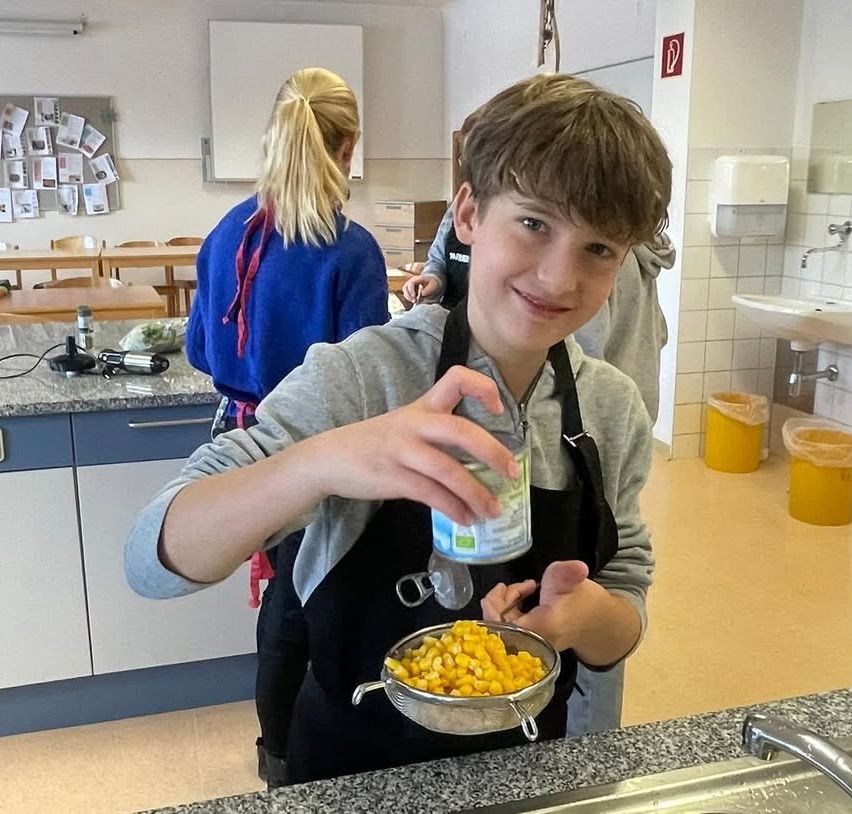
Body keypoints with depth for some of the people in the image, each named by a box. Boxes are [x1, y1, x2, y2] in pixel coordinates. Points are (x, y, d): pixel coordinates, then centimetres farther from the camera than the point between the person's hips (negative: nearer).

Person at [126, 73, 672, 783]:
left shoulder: (614, 410, -10)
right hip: (355, 769, -3)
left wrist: (580, 613, -25)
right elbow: (156, 560, -26)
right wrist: (321, 461, -43)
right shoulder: (361, 377, -22)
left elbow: (623, 624, -3)